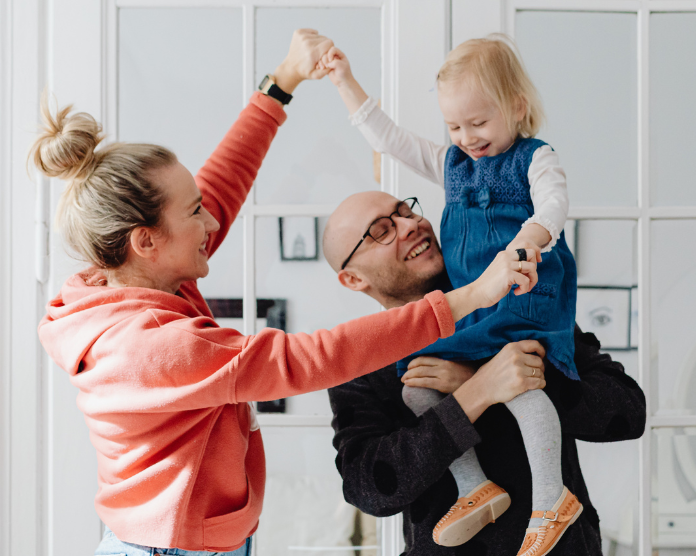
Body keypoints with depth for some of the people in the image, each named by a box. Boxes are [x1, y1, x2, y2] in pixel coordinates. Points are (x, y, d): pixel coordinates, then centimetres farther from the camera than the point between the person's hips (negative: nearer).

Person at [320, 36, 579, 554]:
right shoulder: (452, 164, 19)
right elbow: (390, 138, 21)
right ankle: (475, 487, 4)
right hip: (464, 304, 7)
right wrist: (347, 83, 17)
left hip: (524, 295, -7)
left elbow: (554, 204, -18)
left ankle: (551, 501, -14)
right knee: (417, 385, -5)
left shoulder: (535, 159, 1)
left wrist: (526, 242, -40)